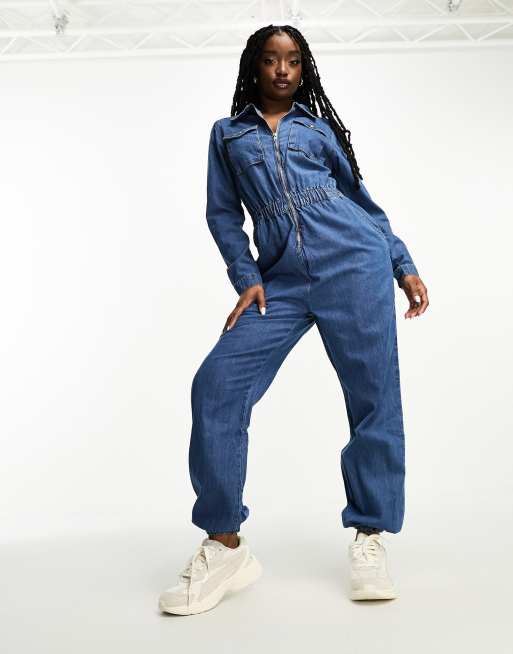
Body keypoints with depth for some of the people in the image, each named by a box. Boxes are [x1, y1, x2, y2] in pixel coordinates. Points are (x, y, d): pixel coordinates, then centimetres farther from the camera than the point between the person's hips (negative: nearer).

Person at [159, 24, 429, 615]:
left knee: (373, 396, -5)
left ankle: (369, 539, 9)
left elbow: (361, 198, 19)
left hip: (353, 263, 0)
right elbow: (223, 213, 14)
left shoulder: (319, 126, 17)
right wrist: (246, 279, 0)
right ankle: (225, 546, -5)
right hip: (279, 282, 0)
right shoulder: (227, 133, 19)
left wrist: (404, 266, 14)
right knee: (216, 385, -15)